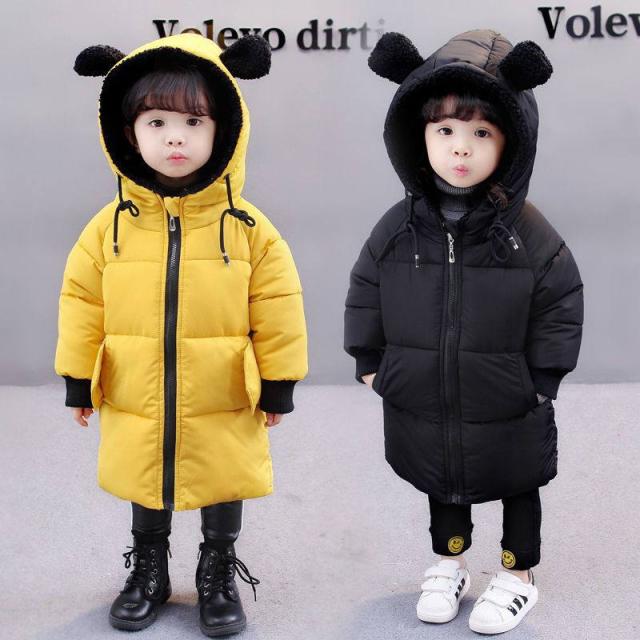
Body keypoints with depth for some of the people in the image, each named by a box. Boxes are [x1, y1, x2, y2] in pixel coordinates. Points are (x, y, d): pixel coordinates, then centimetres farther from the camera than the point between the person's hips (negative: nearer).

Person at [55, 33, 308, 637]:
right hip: (135, 407, 2)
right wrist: (78, 380, 2)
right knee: (145, 492, 21)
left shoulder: (247, 227, -11)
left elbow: (277, 311, -6)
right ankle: (148, 572, 43)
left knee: (223, 494, 16)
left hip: (223, 408, -1)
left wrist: (279, 383, -3)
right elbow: (82, 303, 0)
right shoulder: (111, 226, -7)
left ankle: (218, 575, 38)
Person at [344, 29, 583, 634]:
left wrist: (539, 380, -7)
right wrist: (370, 362, 2)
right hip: (423, 411, 2)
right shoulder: (398, 228, -10)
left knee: (518, 488, 18)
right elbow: (365, 294, 2)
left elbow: (560, 303, -8)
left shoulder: (528, 233, -16)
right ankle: (448, 564, 45)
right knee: (441, 486, 22)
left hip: (508, 414, -2)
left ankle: (517, 576, 39)